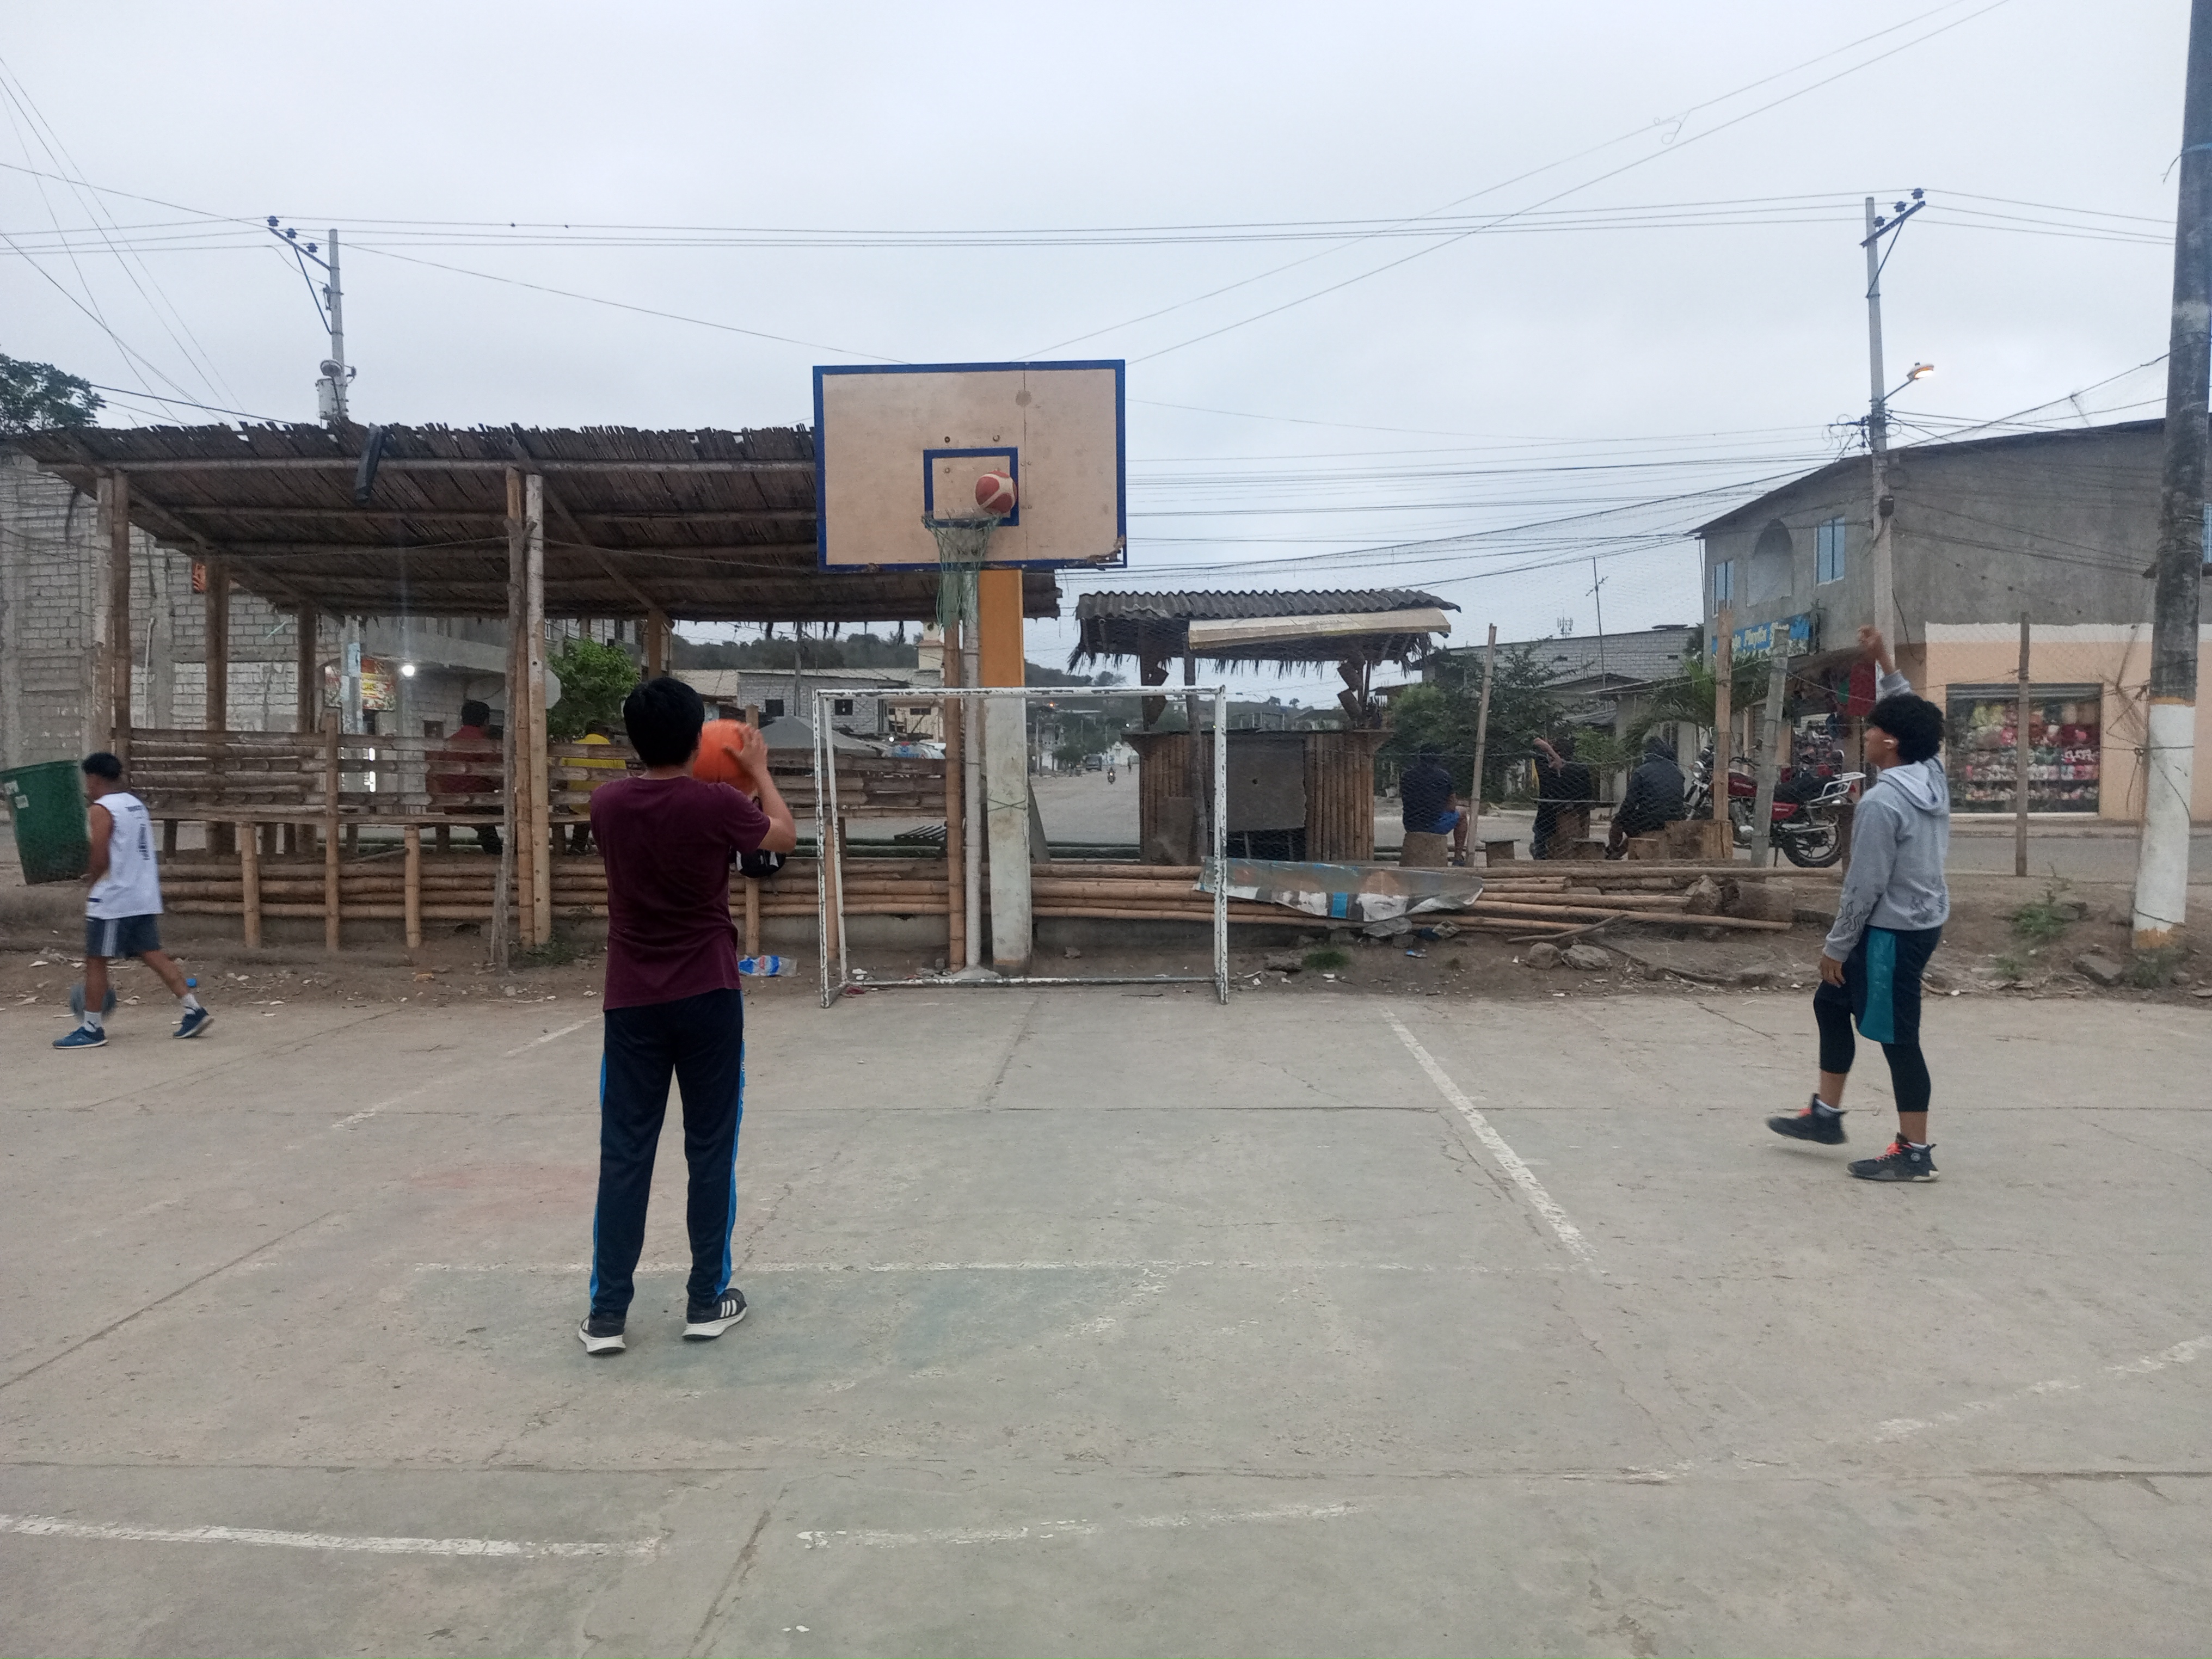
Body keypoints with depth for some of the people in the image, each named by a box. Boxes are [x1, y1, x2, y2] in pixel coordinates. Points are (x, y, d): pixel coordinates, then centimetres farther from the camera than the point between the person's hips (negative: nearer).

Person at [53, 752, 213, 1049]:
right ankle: (194, 1010, 4)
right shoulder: (137, 804, 14)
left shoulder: (101, 810, -11)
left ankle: (92, 1029, 6)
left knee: (95, 961, 1)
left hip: (113, 901, -8)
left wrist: (93, 882, 3)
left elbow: (100, 861, -15)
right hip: (145, 898, 8)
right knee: (152, 954, 9)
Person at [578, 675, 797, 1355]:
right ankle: (707, 1299, 16)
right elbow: (785, 836, 7)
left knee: (624, 1154, 7)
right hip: (708, 999, -2)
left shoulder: (607, 804, -2)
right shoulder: (715, 804, -11)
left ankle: (607, 1312, 10)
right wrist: (758, 772, 20)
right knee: (710, 1150, 8)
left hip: (631, 1003, 3)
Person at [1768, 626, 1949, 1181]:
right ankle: (1825, 1114, 28)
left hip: (1893, 932, -10)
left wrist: (1837, 946, -11)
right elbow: (1911, 713, 22)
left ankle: (1915, 1153, 8)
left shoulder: (1881, 803, -23)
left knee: (1897, 1037, -1)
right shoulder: (1933, 775, 2)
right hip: (1918, 923, 10)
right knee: (1831, 1003, 20)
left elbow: (1864, 886, -20)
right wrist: (1886, 663, 23)